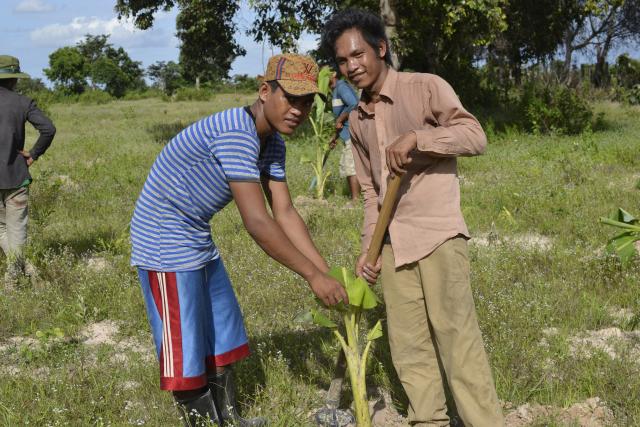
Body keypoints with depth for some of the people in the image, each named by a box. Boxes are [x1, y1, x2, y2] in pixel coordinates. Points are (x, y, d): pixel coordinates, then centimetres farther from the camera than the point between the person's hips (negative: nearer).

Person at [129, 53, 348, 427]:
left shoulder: (272, 142, 2)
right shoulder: (236, 134, -29)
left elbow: (285, 213, 1)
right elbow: (257, 222, -32)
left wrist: (327, 273, -6)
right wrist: (314, 276, -27)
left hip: (198, 240, 10)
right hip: (166, 243, -10)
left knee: (221, 334, 18)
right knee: (185, 348, -2)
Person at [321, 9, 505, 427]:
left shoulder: (426, 87, -3)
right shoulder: (357, 120, 15)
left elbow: (475, 136, -14)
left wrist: (416, 137, -26)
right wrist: (369, 247, 12)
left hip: (438, 235, -6)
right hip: (393, 244, 6)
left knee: (457, 340, -9)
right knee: (408, 346, 8)